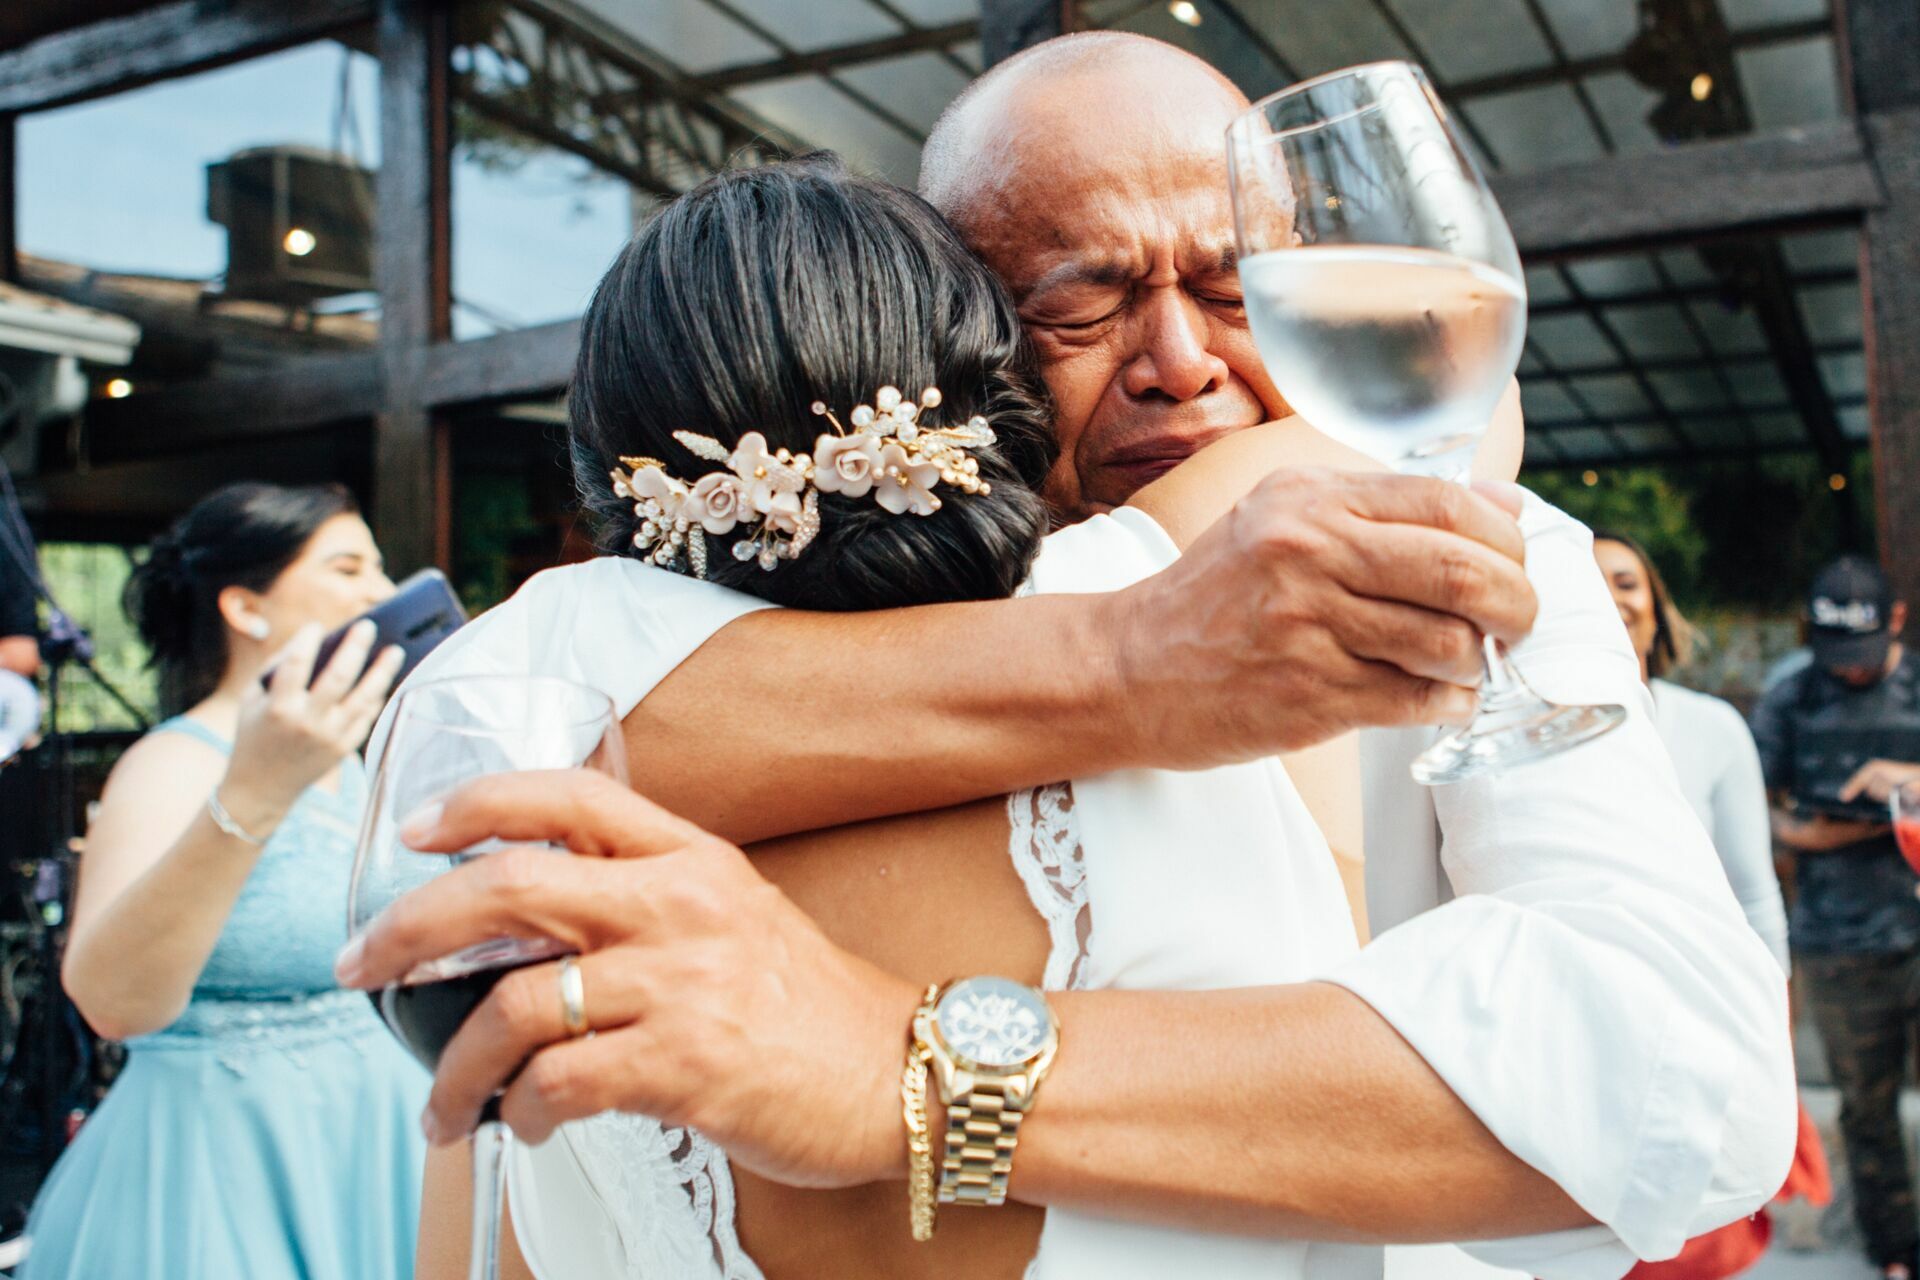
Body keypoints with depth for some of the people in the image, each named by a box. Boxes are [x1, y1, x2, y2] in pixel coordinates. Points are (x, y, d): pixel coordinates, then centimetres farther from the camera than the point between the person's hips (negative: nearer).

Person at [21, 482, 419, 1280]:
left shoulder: (350, 768, 7)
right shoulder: (176, 766, -15)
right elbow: (112, 1001, -31)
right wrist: (249, 798, -42)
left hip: (367, 1140, 7)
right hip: (228, 1163, -7)